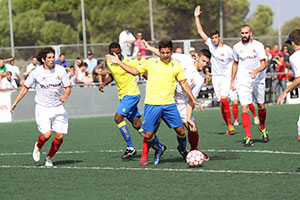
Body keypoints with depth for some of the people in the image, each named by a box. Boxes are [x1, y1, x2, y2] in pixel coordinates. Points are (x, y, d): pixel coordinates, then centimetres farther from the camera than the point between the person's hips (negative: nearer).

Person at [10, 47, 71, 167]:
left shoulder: (60, 70, -2)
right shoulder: (36, 73, -6)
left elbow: (67, 87, 4)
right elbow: (25, 87, 6)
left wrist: (65, 95, -19)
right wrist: (15, 103, 6)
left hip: (58, 107, 2)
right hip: (42, 108, -2)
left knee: (59, 136, -7)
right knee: (46, 135, -18)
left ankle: (49, 158, 17)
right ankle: (38, 146, 17)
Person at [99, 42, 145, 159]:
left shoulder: (129, 62, -17)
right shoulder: (109, 62, 4)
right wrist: (104, 84, 7)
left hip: (132, 94, -7)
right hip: (122, 95, 7)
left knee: (118, 117, -19)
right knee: (136, 124, 7)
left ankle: (130, 147, -13)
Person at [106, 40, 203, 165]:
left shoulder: (176, 66, 8)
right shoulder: (151, 63, 6)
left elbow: (184, 83, 10)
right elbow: (135, 71, 18)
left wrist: (193, 100, 3)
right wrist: (118, 62, 16)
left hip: (169, 104, 0)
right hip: (152, 104, 0)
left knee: (180, 131, -3)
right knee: (148, 135, -4)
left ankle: (182, 149, 29)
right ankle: (159, 149, 28)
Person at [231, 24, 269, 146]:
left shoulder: (258, 45, -5)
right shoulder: (237, 47, 4)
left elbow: (264, 64, -8)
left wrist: (256, 71, -28)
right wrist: (232, 81, 16)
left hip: (258, 80, 0)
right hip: (243, 81, 0)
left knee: (261, 107, 9)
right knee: (244, 109, -12)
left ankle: (262, 129, 37)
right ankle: (248, 137, -12)